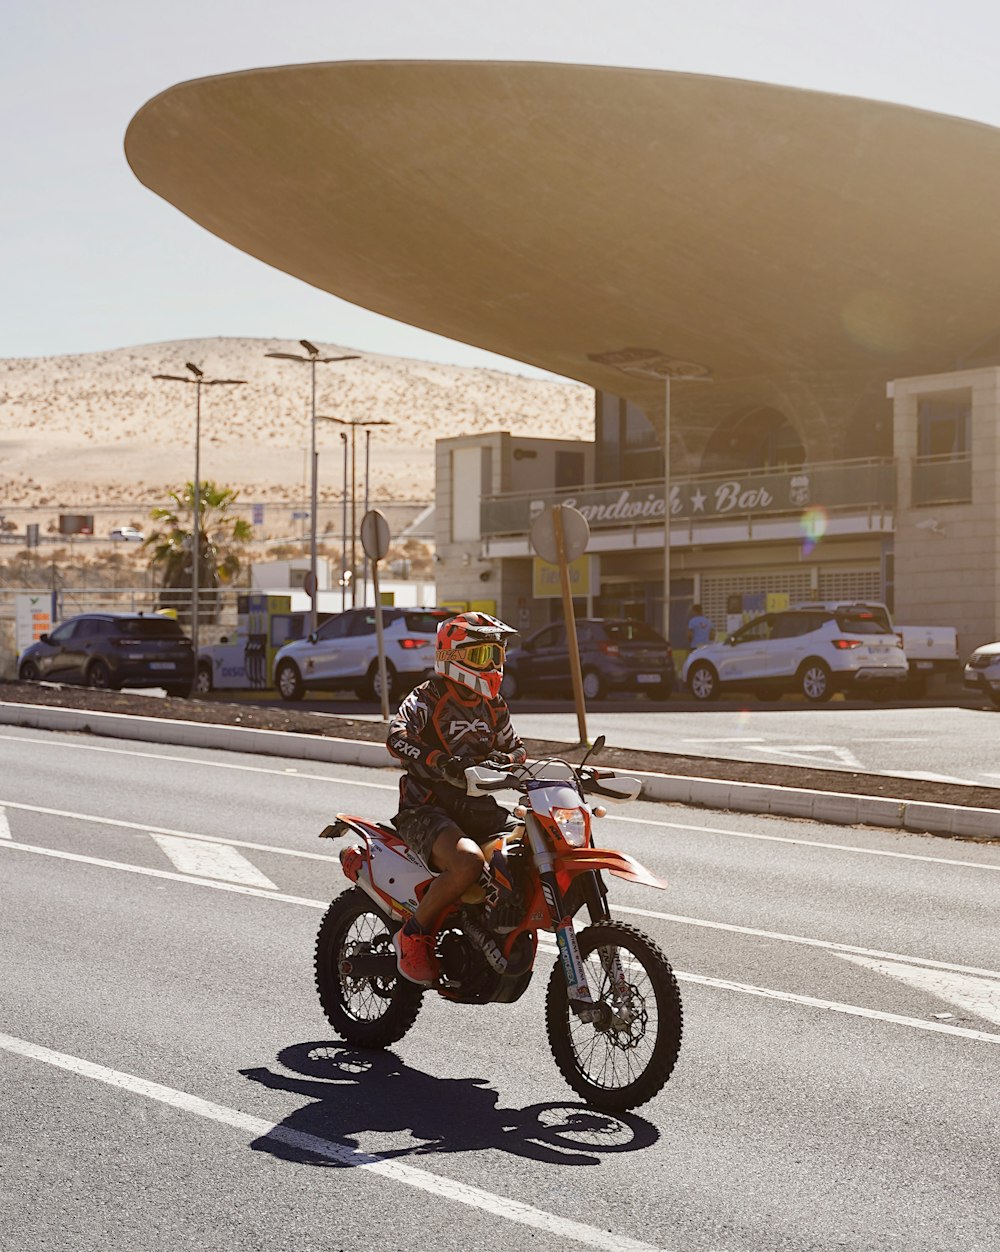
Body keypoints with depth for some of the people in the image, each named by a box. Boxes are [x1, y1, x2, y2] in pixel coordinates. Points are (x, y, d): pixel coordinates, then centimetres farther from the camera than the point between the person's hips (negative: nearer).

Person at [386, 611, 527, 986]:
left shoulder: (494, 705, 14)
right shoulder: (427, 697, -8)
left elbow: (515, 746, 24)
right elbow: (397, 736, -26)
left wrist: (504, 759, -1)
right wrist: (440, 763, -41)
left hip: (477, 806, 7)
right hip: (426, 810, -7)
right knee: (469, 862, -35)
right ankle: (413, 933, -13)